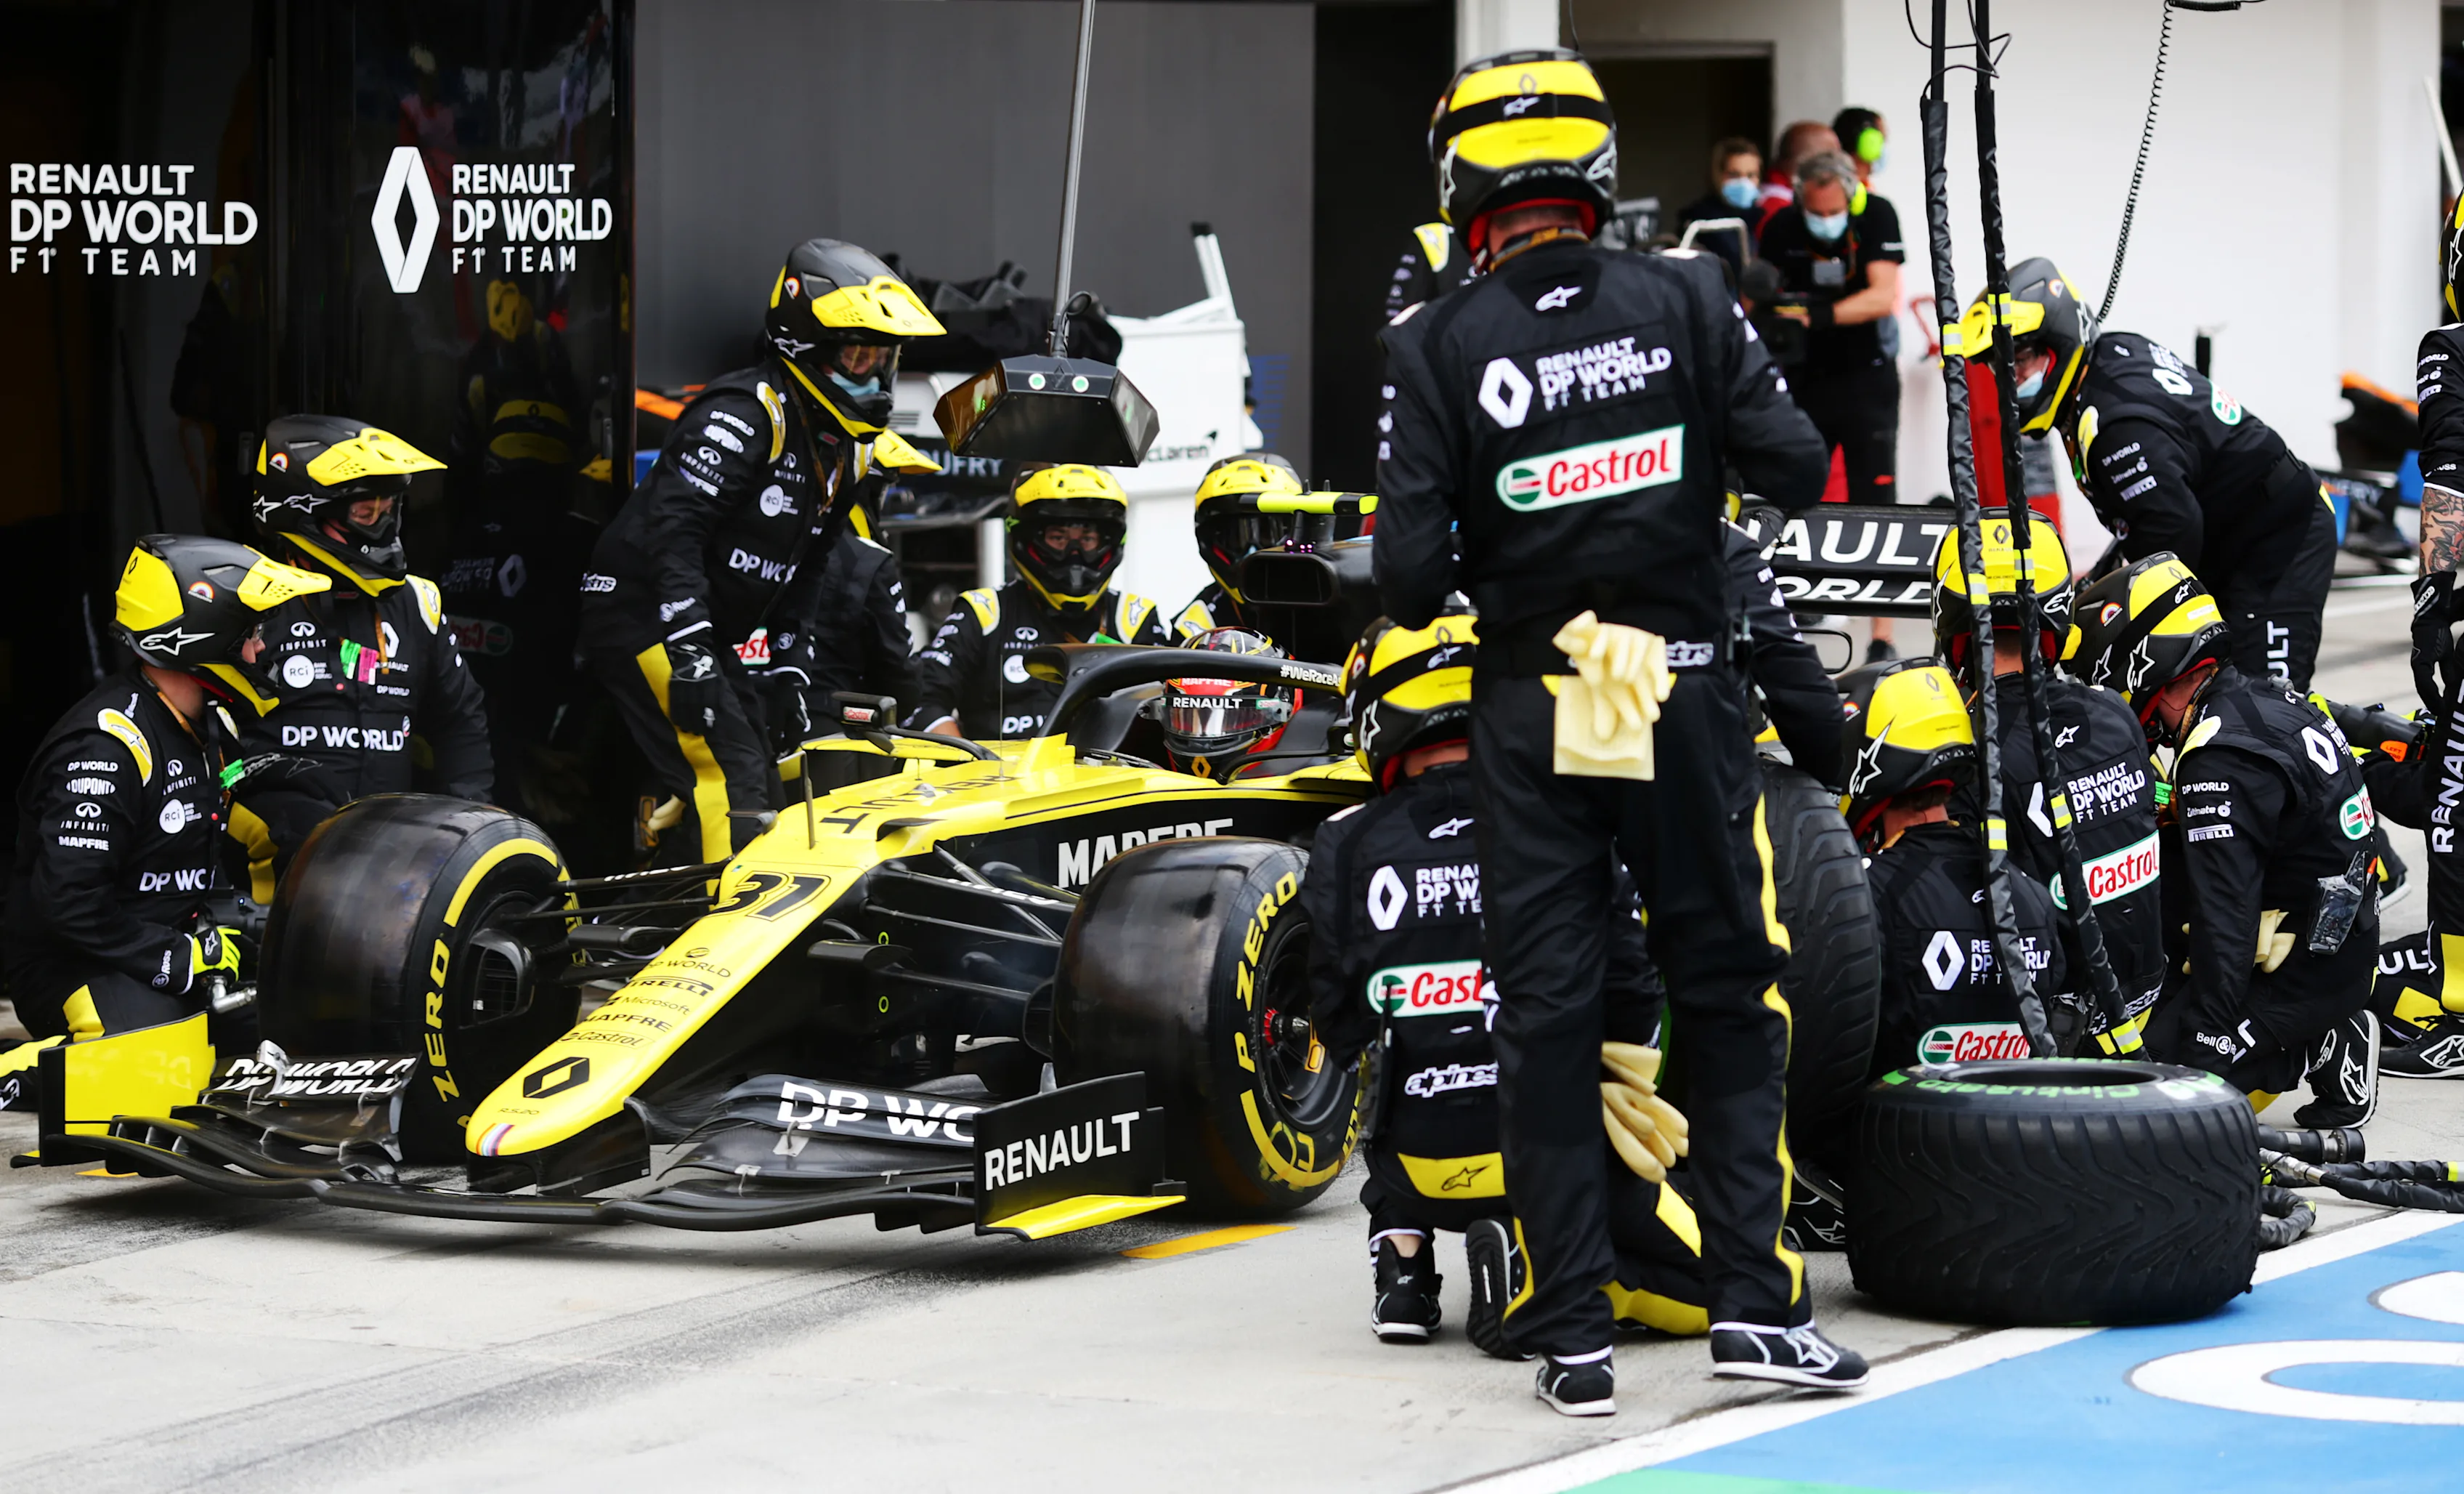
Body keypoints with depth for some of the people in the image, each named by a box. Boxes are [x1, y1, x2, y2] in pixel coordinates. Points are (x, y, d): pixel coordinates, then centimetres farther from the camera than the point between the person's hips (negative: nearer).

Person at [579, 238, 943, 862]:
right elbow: (675, 526, -26)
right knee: (728, 780, -21)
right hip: (642, 617, -10)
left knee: (763, 787, 9)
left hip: (709, 636, 10)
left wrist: (795, 662, 13)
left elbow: (804, 565, 22)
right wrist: (689, 652, -32)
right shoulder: (747, 413, -18)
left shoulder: (842, 445, 12)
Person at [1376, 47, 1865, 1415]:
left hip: (1529, 706, 0)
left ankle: (1571, 1336, 6)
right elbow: (1796, 471, -5)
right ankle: (1752, 1302, 3)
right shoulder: (1686, 299, -4)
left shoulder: (1437, 346, -6)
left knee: (1546, 1017, 6)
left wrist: (1424, 601, 12)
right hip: (1685, 683, 0)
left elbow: (1408, 569, -11)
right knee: (1731, 999, 9)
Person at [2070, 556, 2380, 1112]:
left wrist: (2211, 1034, -23)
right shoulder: (2265, 700, 7)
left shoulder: (2221, 764, -23)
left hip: (2303, 975, -10)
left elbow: (2224, 916, -25)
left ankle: (2320, 1051, -5)